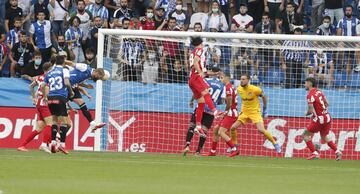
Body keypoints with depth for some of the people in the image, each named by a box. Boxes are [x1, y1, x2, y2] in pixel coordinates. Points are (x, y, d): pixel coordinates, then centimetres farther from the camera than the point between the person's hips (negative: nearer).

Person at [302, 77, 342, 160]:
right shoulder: (319, 92, 10)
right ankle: (337, 152, 17)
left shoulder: (310, 95, -15)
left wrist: (307, 113, 0)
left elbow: (311, 109, -21)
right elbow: (327, 104, 18)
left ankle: (314, 153, -5)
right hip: (327, 117, 8)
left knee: (306, 135, 3)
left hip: (320, 119, -8)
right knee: (324, 136, 25)